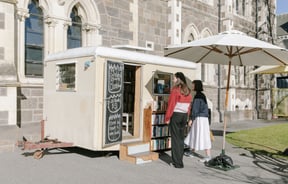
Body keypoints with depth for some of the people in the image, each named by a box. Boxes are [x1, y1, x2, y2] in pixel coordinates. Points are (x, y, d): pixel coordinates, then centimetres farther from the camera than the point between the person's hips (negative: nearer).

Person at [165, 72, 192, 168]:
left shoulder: (175, 90, -12)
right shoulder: (188, 91, 9)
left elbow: (171, 105, -14)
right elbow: (189, 105, 11)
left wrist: (167, 117, -9)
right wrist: (186, 117, 16)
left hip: (175, 115, -7)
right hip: (184, 115, 7)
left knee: (175, 139, 0)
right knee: (181, 138, 14)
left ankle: (177, 163, 4)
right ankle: (179, 161, 22)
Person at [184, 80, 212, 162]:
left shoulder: (198, 95, -15)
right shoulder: (202, 95, 13)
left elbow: (195, 109, -17)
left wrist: (191, 119, -14)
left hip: (199, 118, -10)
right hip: (203, 118, 10)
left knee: (203, 137, -6)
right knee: (194, 135, 18)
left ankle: (208, 156, -2)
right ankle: (191, 152, 31)